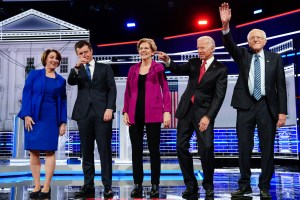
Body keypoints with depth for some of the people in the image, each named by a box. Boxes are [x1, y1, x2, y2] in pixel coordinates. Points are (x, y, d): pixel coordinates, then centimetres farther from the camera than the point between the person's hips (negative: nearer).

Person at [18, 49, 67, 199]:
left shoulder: (61, 80, 11)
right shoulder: (34, 74, 6)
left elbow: (63, 102, 10)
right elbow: (26, 94, 0)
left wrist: (63, 122, 2)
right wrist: (26, 115, -11)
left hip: (52, 119, 1)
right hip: (34, 118, -1)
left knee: (50, 152, -3)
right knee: (34, 152, 0)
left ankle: (46, 187, 2)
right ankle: (36, 186, 8)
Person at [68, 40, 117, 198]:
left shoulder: (105, 68, 12)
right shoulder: (77, 71, 17)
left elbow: (112, 89, 4)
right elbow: (70, 82, -3)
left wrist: (109, 108, -8)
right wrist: (77, 67, -18)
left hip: (102, 112, -2)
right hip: (84, 113, 2)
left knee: (105, 150, -3)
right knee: (86, 151, 5)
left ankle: (107, 186, 2)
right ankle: (88, 185, 13)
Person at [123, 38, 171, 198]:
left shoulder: (159, 67, 3)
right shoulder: (133, 69, 14)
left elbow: (165, 90, -1)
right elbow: (128, 92, 13)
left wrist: (167, 111, -10)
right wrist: (125, 111, 4)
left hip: (152, 114, -3)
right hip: (135, 114, 4)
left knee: (154, 149, 3)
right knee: (136, 150, 6)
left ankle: (155, 185, 12)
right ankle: (138, 185, 16)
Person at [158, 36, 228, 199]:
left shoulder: (220, 69, -3)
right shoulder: (193, 63, 11)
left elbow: (219, 96, -10)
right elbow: (179, 70, -4)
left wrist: (208, 116, -19)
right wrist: (168, 61, -24)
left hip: (204, 112, -4)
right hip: (186, 110, 5)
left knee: (206, 149, -11)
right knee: (181, 147, 2)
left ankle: (208, 185, 12)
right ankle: (191, 185, 14)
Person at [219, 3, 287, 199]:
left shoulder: (275, 58, 6)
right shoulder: (243, 55, 9)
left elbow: (281, 86, 2)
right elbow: (230, 45, -11)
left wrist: (282, 112, -5)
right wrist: (225, 25, -29)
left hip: (267, 106, 0)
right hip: (246, 105, 1)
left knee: (267, 147, 3)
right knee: (244, 147, 4)